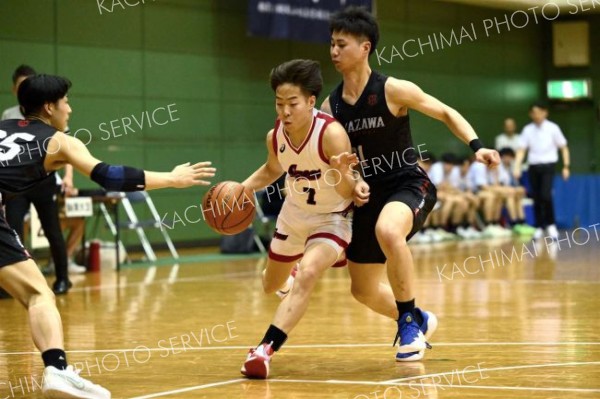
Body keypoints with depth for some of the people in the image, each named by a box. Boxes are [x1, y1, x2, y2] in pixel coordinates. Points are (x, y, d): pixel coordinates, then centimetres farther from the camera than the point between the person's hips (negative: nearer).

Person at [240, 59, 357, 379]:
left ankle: (265, 350, -30)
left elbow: (348, 194, -31)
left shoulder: (332, 133, -33)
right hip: (294, 214, 6)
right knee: (270, 286, 23)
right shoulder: (275, 136, -17)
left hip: (331, 219, -6)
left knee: (306, 276, -32)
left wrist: (341, 172, -52)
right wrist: (241, 189, -9)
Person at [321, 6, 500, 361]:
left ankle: (409, 319, -20)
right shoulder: (331, 106, 0)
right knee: (364, 290, 11)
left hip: (409, 186, -6)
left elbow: (445, 113, -4)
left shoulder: (392, 90, -13)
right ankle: (419, 321, 40)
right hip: (370, 196, 6)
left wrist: (476, 146, -18)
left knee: (387, 232, -40)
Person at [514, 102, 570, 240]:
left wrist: (566, 166, -3)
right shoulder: (527, 130, 4)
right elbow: (522, 150, 3)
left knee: (546, 195, -17)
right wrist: (517, 167, -9)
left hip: (548, 165, -3)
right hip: (533, 166, 3)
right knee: (536, 198, 2)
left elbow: (563, 148, 3)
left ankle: (551, 225, -2)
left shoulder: (552, 128, -2)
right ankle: (539, 227, 12)